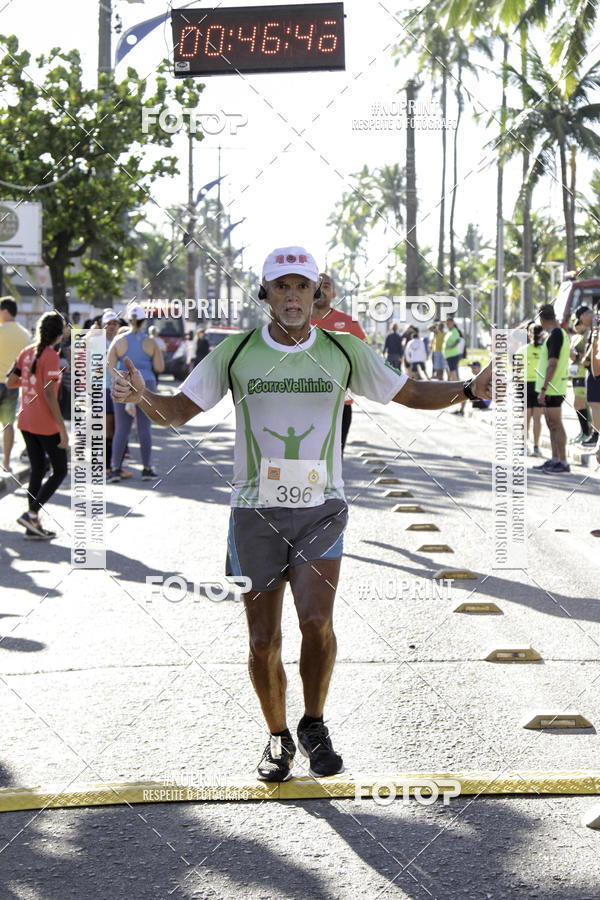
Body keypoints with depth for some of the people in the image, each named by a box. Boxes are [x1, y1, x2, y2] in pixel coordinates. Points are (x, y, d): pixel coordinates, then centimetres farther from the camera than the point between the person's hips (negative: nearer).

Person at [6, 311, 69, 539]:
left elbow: (11, 382, 14)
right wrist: (63, 429, -19)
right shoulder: (51, 356, -16)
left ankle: (34, 526, 13)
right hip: (46, 424, -7)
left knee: (37, 470, 13)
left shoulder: (26, 352, 6)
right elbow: (49, 394, -21)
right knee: (59, 471, 5)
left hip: (26, 421, 7)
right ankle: (31, 514, -6)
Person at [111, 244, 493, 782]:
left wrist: (471, 389, -6)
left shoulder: (345, 352, 3)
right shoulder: (235, 352, 1)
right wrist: (142, 397, -18)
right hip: (256, 513, 1)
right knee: (263, 641, 3)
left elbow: (411, 394, 11)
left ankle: (314, 726, 4)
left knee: (317, 620, -20)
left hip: (321, 510, 0)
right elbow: (178, 411, 4)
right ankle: (278, 739, 26)